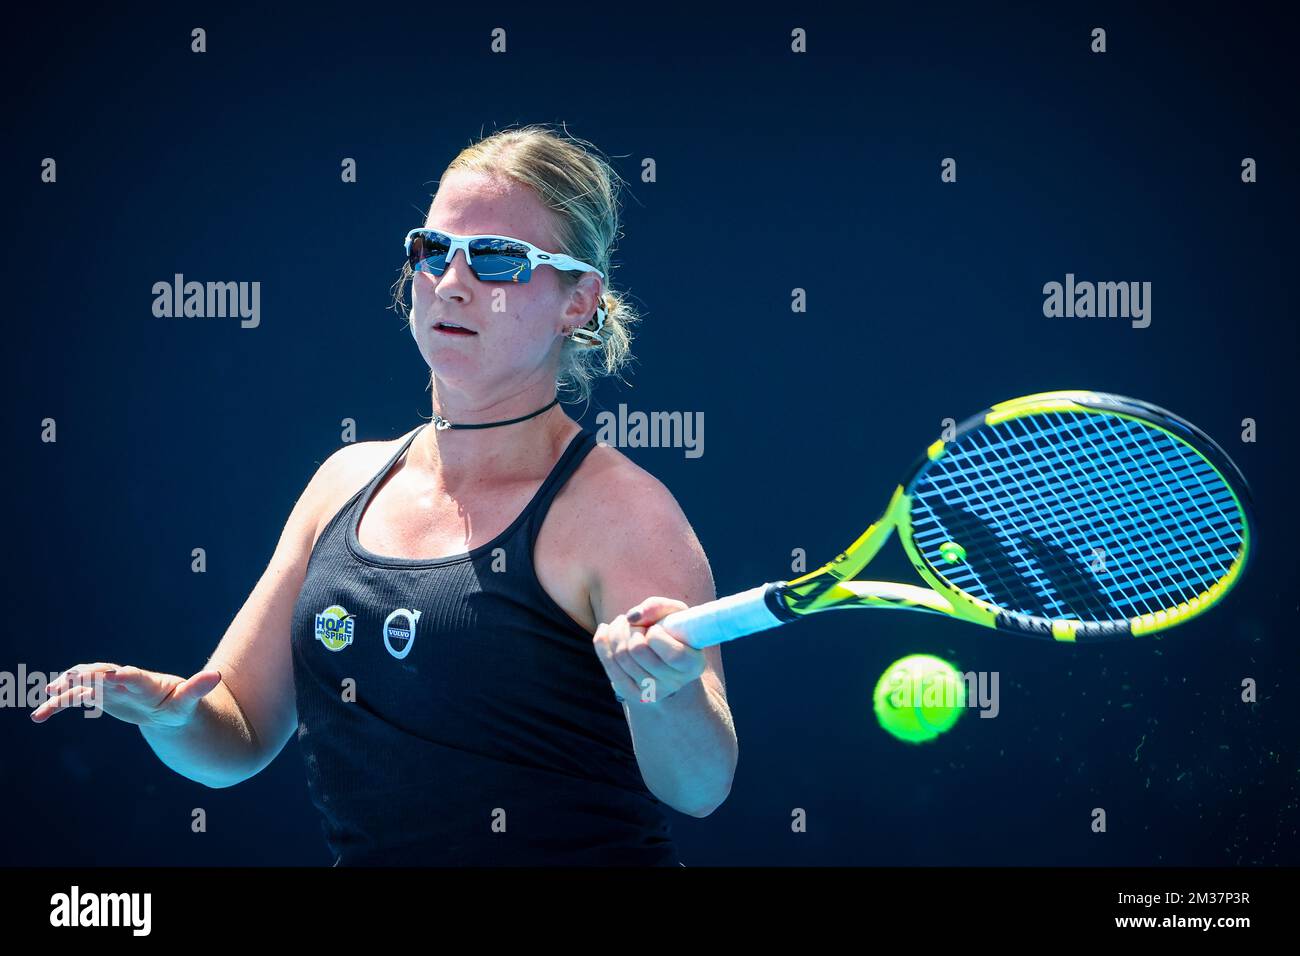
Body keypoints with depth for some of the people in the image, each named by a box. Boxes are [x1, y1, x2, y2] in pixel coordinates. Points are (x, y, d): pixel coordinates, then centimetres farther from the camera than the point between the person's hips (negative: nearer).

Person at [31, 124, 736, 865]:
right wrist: (171, 712, -6)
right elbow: (240, 740, 13)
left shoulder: (619, 509, -8)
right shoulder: (349, 481, 8)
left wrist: (667, 695, -32)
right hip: (366, 856, 5)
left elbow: (701, 790, -14)